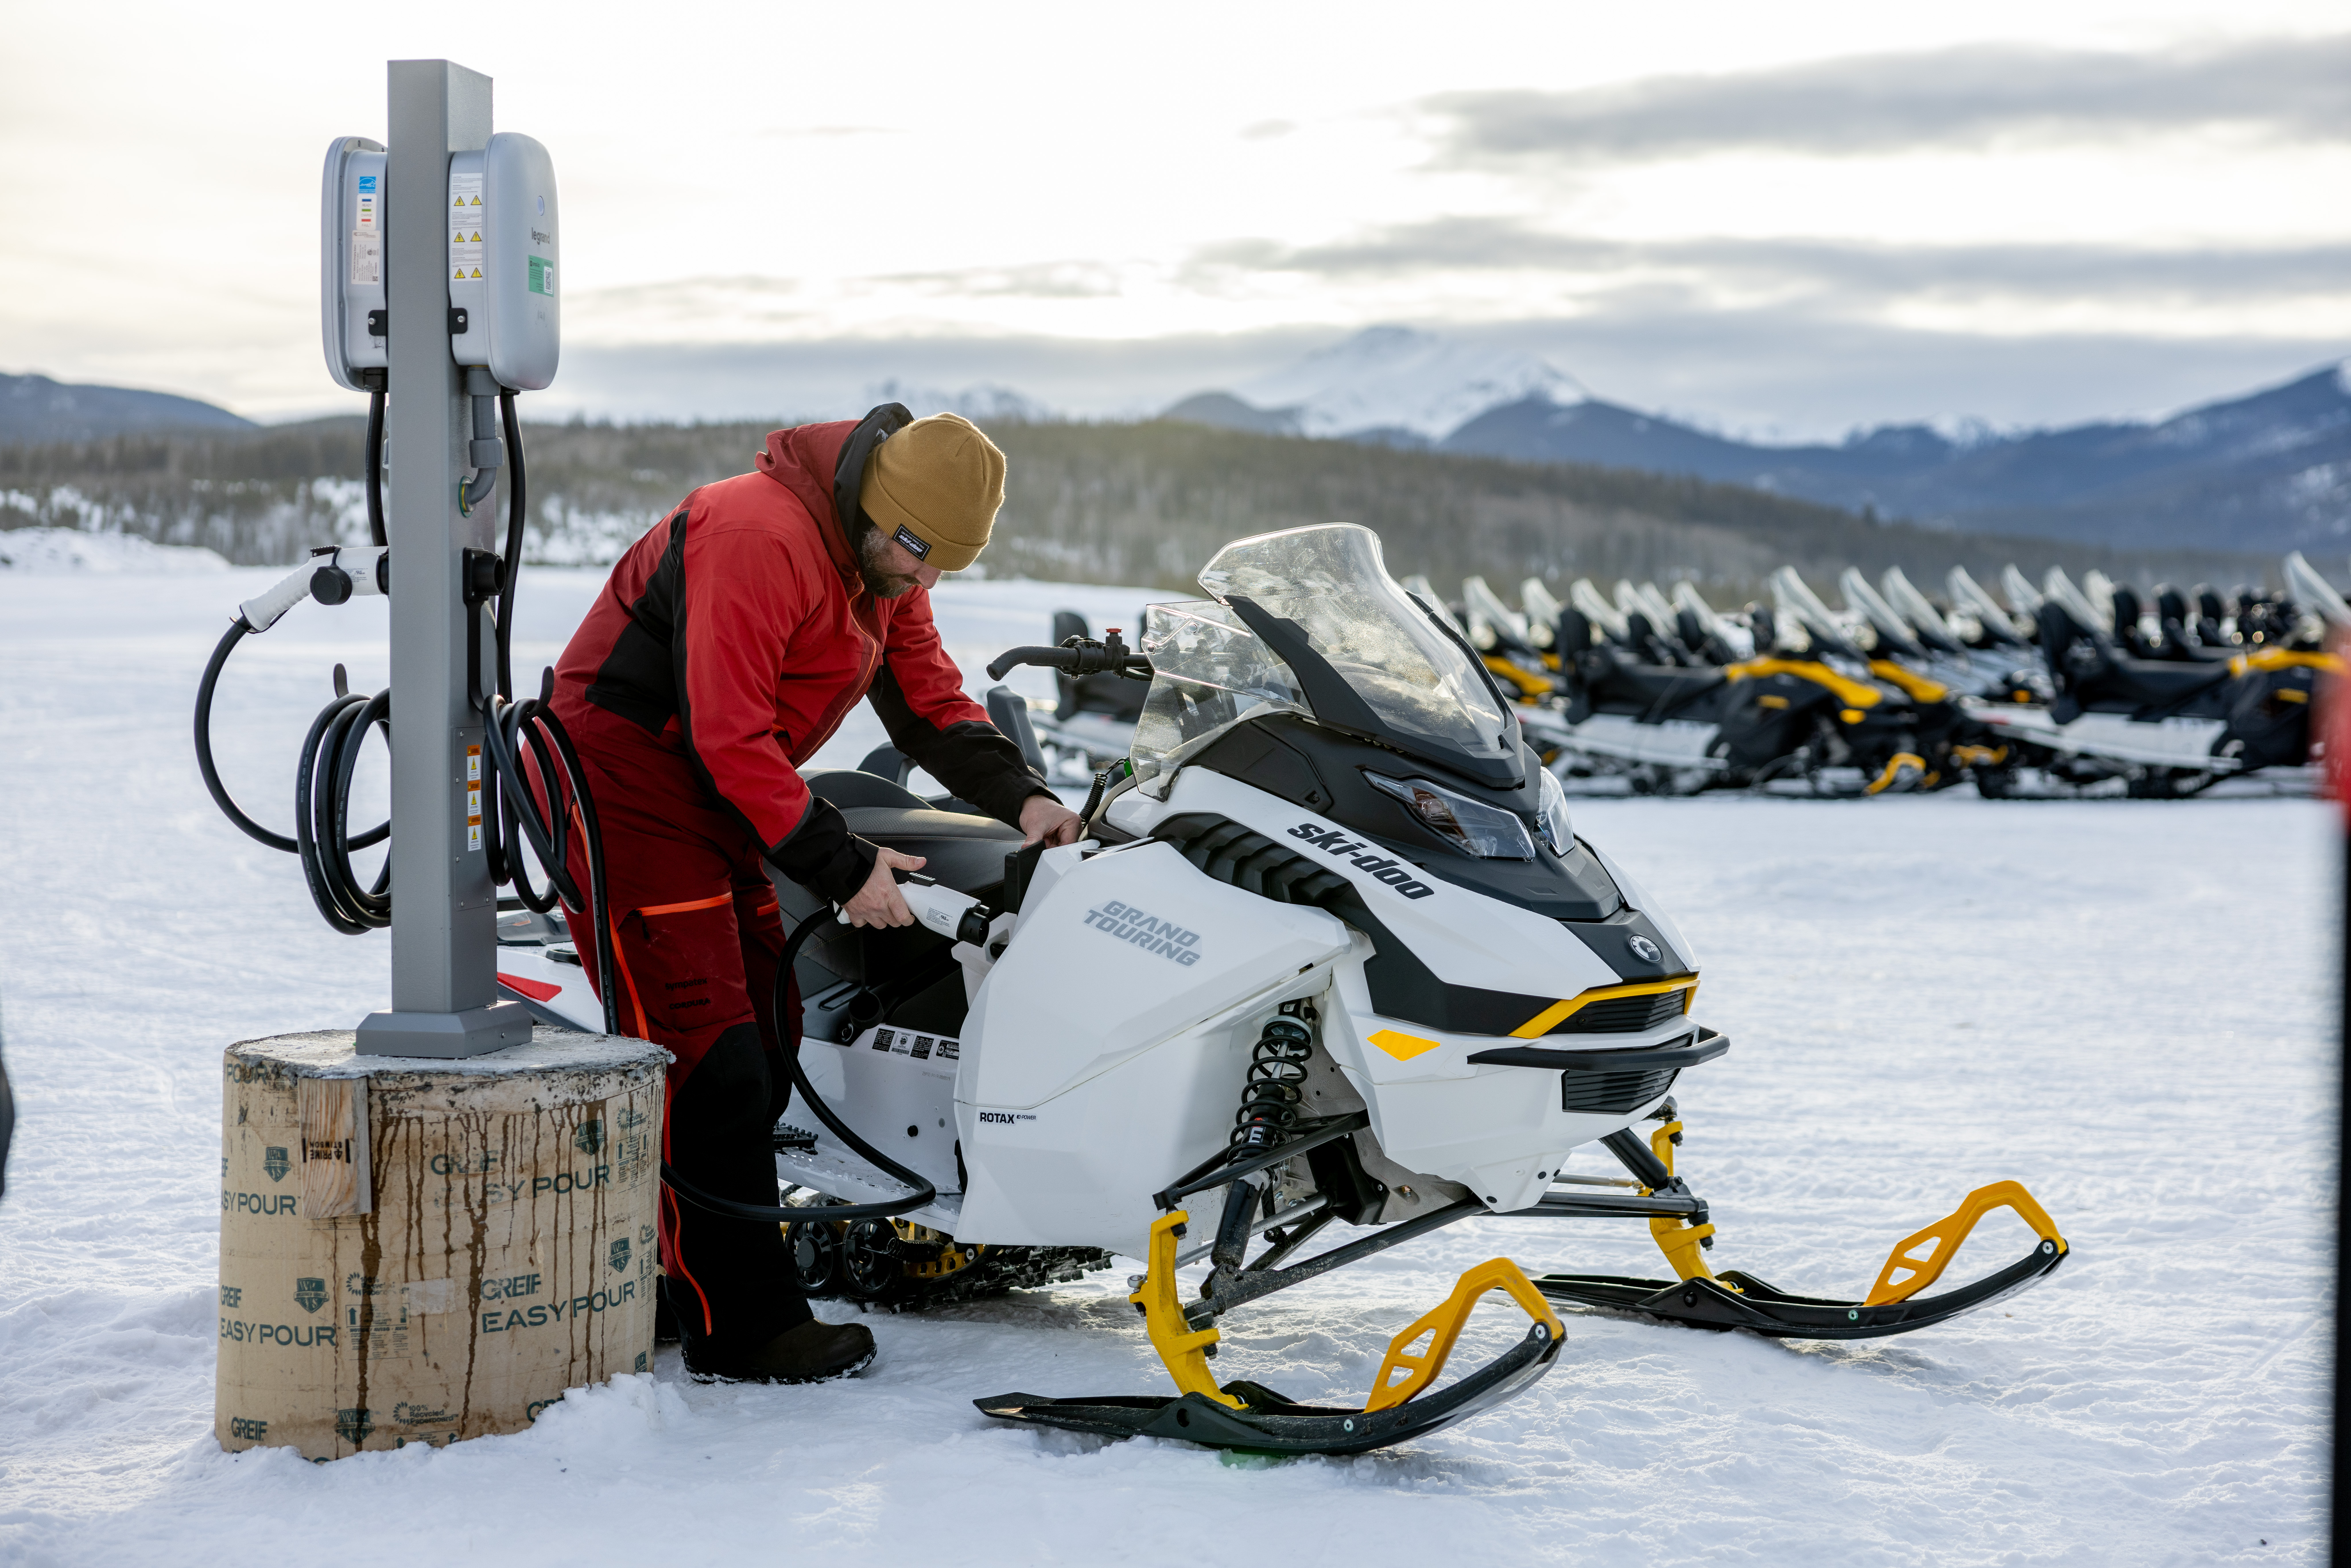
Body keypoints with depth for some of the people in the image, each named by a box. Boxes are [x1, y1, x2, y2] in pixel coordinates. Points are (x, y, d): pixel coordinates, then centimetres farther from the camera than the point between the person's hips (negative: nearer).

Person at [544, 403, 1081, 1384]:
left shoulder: (885, 568, 6)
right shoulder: (759, 538, -24)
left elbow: (928, 696, 10)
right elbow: (729, 736, -26)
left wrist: (1017, 796, -8)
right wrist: (840, 866, -24)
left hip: (717, 800, 10)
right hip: (624, 780, -10)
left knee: (764, 1044, 9)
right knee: (708, 1062, -12)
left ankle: (666, 1276, 17)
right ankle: (740, 1329, -9)